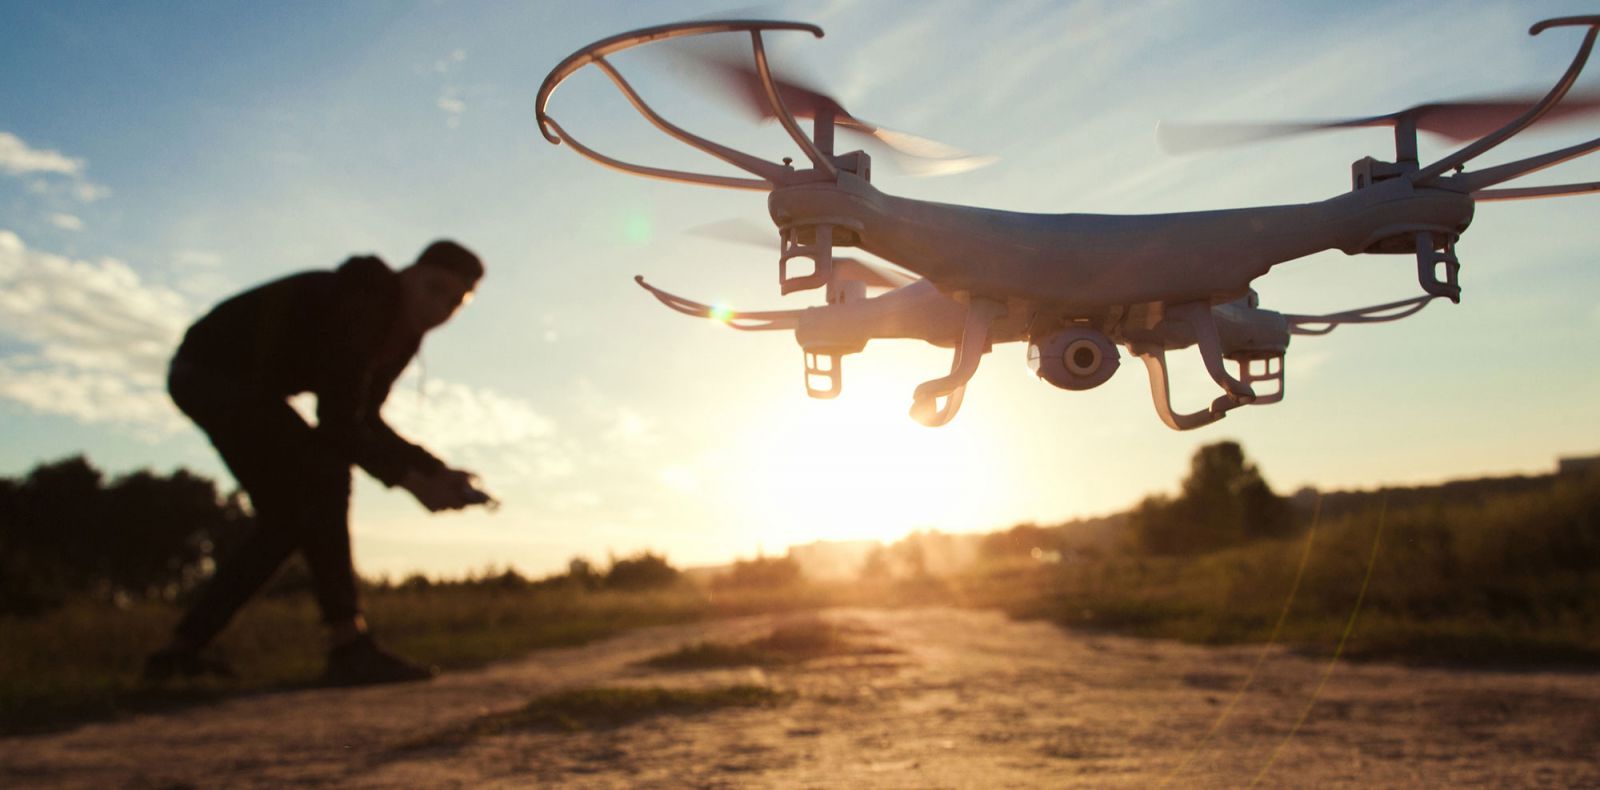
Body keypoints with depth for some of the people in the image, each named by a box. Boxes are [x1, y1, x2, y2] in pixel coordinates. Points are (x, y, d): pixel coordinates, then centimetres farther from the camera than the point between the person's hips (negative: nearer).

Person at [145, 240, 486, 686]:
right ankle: (348, 648, -26)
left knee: (286, 519, 9)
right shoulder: (363, 305, -28)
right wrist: (409, 480, -28)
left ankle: (181, 651, 16)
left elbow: (361, 420, 6)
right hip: (210, 369, -10)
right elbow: (337, 423, -31)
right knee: (323, 472, -23)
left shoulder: (404, 333, 0)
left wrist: (436, 471, -3)